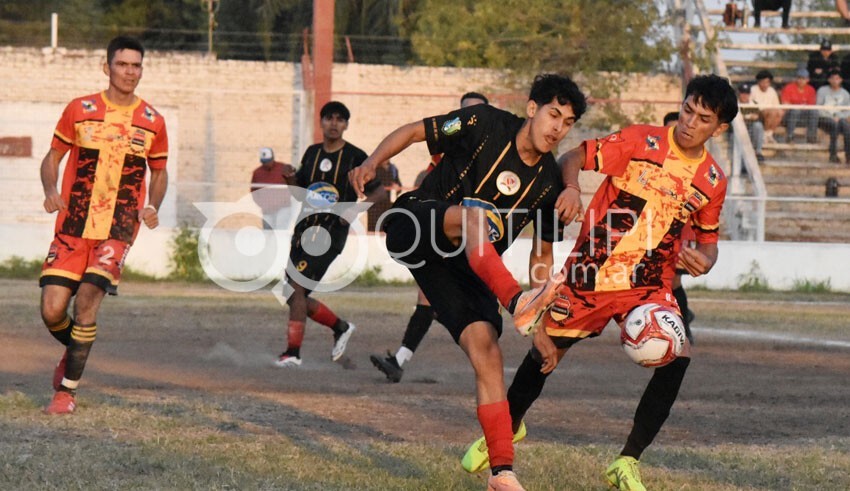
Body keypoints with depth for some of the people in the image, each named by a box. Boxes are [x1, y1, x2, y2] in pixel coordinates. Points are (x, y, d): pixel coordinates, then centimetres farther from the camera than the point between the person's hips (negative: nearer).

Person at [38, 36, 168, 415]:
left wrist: (153, 207, -4)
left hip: (118, 230, -1)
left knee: (86, 301, -18)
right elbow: (53, 156, 10)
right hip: (72, 227, 1)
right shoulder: (79, 110, 3)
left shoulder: (152, 122, 4)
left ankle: (67, 390, -5)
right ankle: (75, 350, 30)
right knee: (52, 311, -5)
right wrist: (50, 190, -11)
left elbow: (159, 173, 16)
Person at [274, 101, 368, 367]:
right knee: (295, 296, 8)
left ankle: (293, 352, -11)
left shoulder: (355, 157, -3)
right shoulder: (312, 153, 14)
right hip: (304, 226, 7)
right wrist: (290, 177, 2)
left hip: (331, 232, -7)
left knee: (297, 290, -17)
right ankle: (340, 327, 28)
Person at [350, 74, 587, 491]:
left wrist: (545, 323, 6)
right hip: (413, 233, -4)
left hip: (469, 267, 4)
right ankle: (517, 303, -56)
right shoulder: (484, 125, -8)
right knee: (473, 214, -36)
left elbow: (542, 253, 13)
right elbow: (413, 131, 0)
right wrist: (372, 164, -18)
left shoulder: (549, 182, 4)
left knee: (486, 350, -13)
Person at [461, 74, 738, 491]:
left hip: (650, 286, 2)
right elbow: (573, 158, -10)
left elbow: (707, 237, 15)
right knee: (546, 352, 10)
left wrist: (703, 260, -8)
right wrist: (571, 187, -32)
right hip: (592, 274, -2)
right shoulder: (642, 142, -9)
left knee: (676, 357, -21)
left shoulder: (713, 180, 2)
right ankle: (507, 428, 41)